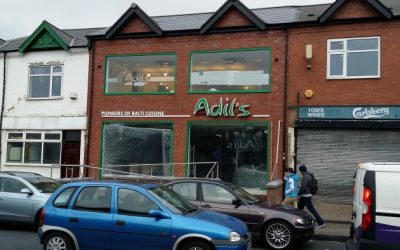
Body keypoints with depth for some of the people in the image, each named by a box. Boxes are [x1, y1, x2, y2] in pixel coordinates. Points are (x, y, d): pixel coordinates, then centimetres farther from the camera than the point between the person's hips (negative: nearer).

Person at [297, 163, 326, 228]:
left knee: (311, 209, -5)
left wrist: (298, 194, -15)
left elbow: (303, 187, -24)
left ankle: (321, 222, -1)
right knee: (299, 208, 14)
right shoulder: (308, 175, 12)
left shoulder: (306, 176, -18)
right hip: (304, 196, 10)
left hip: (306, 196, -10)